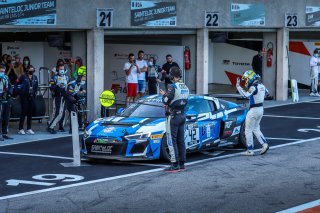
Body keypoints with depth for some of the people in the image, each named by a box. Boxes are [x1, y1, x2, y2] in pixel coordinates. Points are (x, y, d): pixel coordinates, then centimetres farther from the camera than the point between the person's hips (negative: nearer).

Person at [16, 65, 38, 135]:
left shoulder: (35, 77, 7)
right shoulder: (23, 77, -7)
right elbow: (17, 83, -6)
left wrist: (34, 94, 10)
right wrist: (20, 91, -4)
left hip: (31, 97, 5)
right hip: (24, 97, -5)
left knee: (30, 113, 7)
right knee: (24, 112, -5)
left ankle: (29, 129, 13)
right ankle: (21, 129, 1)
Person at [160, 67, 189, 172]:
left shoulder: (173, 87, -17)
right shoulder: (185, 87, 8)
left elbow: (166, 101, -16)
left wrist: (164, 95, 5)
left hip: (173, 117, -8)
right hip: (182, 115, 8)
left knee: (172, 141, -5)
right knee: (181, 140, 12)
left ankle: (175, 165, -7)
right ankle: (182, 164, 15)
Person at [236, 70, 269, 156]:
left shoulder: (253, 87, -21)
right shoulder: (261, 86, 6)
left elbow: (245, 95, -37)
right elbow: (266, 92, 27)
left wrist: (238, 86, -33)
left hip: (253, 110, -9)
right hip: (261, 109, 9)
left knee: (248, 130, 2)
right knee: (256, 129, 20)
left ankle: (250, 150, 4)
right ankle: (264, 144, 7)